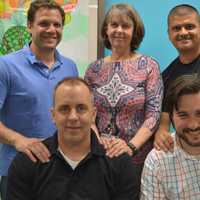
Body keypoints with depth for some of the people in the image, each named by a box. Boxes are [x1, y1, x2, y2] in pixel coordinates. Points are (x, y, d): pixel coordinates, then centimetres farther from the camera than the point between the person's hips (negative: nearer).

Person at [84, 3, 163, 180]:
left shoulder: (149, 66, -4)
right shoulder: (94, 69, 4)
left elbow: (153, 114, -9)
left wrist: (131, 146, -21)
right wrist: (97, 140, -13)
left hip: (139, 158, -2)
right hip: (99, 156, 2)